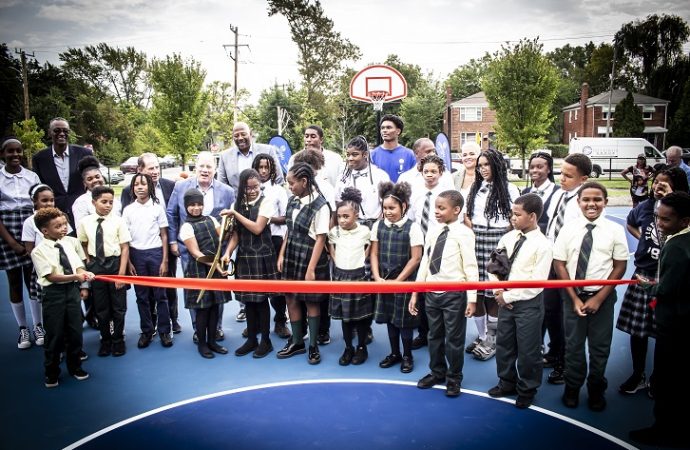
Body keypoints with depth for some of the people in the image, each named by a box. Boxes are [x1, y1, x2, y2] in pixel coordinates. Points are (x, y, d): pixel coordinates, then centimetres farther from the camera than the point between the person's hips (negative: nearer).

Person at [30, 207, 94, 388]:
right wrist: (75, 276, -23)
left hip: (72, 290, 4)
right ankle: (51, 373, 23)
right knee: (54, 334, 5)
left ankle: (75, 367, 31)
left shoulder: (72, 242, 2)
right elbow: (51, 276, -16)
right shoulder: (39, 251, -12)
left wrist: (83, 285, -5)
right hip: (53, 293, -4)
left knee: (75, 331, 12)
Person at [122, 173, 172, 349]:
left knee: (160, 294, 3)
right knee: (142, 296, 8)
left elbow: (164, 235, 2)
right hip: (136, 255, 2)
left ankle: (164, 331, 13)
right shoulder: (128, 209, 4)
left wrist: (164, 261, -3)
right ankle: (146, 331, 19)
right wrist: (128, 262, 0)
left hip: (155, 253, -2)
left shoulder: (157, 207, 0)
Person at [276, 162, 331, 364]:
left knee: (311, 302, 7)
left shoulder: (320, 206, -17)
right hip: (292, 257, 7)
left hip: (310, 259, -6)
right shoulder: (293, 200, 3)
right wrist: (281, 255, 8)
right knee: (291, 299, 13)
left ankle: (313, 345, 23)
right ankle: (296, 342, 30)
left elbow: (320, 239, -17)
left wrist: (311, 268, -17)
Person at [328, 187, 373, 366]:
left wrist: (361, 261, 0)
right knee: (344, 315, 9)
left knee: (361, 314, 6)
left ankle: (362, 348, 21)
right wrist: (337, 262, 5)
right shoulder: (334, 232, -2)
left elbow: (370, 248, 8)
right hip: (340, 276, 2)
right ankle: (348, 348, 21)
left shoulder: (365, 231, -8)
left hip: (358, 275, -2)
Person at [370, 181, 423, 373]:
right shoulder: (378, 226, 1)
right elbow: (374, 254, 5)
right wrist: (377, 277, -6)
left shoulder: (412, 228, -11)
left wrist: (397, 281, -11)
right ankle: (394, 353, 30)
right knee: (390, 317, 14)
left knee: (404, 319, 4)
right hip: (384, 281, 4)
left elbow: (416, 258, -11)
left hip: (405, 281, -4)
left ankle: (407, 356, 22)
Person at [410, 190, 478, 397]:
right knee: (435, 336, 18)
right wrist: (415, 293, 8)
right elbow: (424, 264, 9)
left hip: (454, 294, -5)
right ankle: (437, 372, 36)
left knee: (454, 338, 8)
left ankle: (454, 378, 26)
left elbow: (471, 267, -11)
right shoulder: (432, 233, 6)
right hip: (432, 292, 6)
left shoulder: (463, 233, -10)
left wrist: (472, 298, -14)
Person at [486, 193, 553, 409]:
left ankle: (527, 390, 30)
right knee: (503, 344, 18)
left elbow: (536, 285, -18)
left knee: (528, 350, 9)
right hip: (505, 300, 6)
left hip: (528, 303, -6)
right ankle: (507, 382, 39)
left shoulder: (542, 245, -16)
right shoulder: (508, 237, 0)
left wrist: (508, 296, -14)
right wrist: (498, 290, -4)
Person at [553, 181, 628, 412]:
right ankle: (572, 388, 30)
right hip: (573, 296, 0)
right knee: (573, 345, 10)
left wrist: (599, 298, -9)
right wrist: (574, 298, -7)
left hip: (603, 297, 0)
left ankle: (596, 391, 31)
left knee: (600, 347, 11)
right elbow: (559, 265, -3)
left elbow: (620, 267, -4)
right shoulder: (568, 229, -5)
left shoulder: (615, 230, -6)